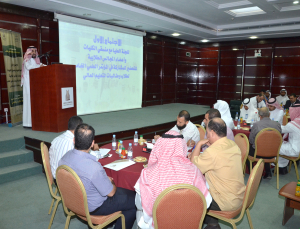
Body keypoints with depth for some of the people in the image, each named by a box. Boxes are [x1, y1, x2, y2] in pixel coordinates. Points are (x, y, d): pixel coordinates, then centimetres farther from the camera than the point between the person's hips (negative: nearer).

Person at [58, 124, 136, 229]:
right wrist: (111, 182, 1)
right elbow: (111, 192, -21)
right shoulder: (94, 167, -37)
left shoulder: (64, 157, -12)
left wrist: (106, 180, 7)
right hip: (93, 208, -8)